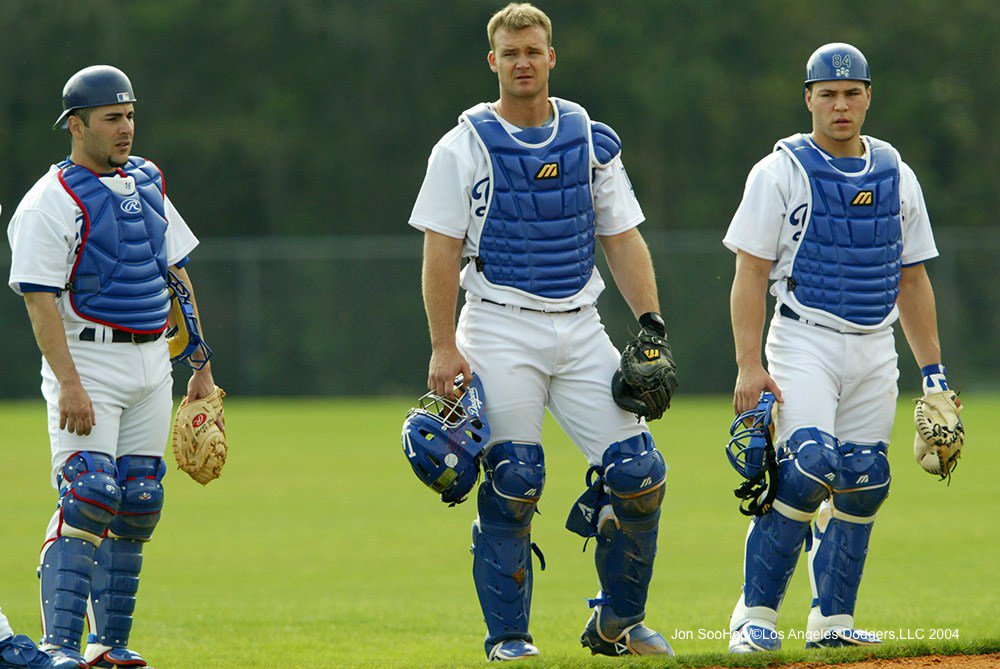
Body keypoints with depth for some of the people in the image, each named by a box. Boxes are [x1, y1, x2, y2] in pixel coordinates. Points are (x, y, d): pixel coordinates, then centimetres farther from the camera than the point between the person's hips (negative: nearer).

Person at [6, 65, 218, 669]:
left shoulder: (147, 183, 13)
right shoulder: (51, 204, -9)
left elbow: (177, 277, 18)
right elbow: (40, 300, -16)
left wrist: (200, 367, 16)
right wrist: (69, 384, -25)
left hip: (152, 365, 7)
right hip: (89, 363, -7)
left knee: (138, 503, 6)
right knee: (89, 495, -17)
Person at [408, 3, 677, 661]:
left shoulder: (592, 142, 11)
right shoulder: (465, 147, 0)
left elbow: (622, 238, 13)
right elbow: (442, 253, -3)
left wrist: (651, 322, 1)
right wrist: (445, 347, -11)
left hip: (581, 330, 4)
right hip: (501, 329, -4)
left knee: (638, 471, -5)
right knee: (513, 484, -9)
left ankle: (619, 621, 10)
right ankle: (508, 636, 2)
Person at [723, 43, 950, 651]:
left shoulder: (896, 176, 12)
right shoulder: (782, 173, -2)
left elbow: (912, 280, 17)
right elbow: (751, 274, -5)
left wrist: (934, 370, 13)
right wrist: (750, 366, -14)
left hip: (876, 350, 5)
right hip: (804, 343, -5)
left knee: (862, 483, 2)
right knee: (809, 466, -21)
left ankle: (833, 619, 14)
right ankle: (755, 615, -14)